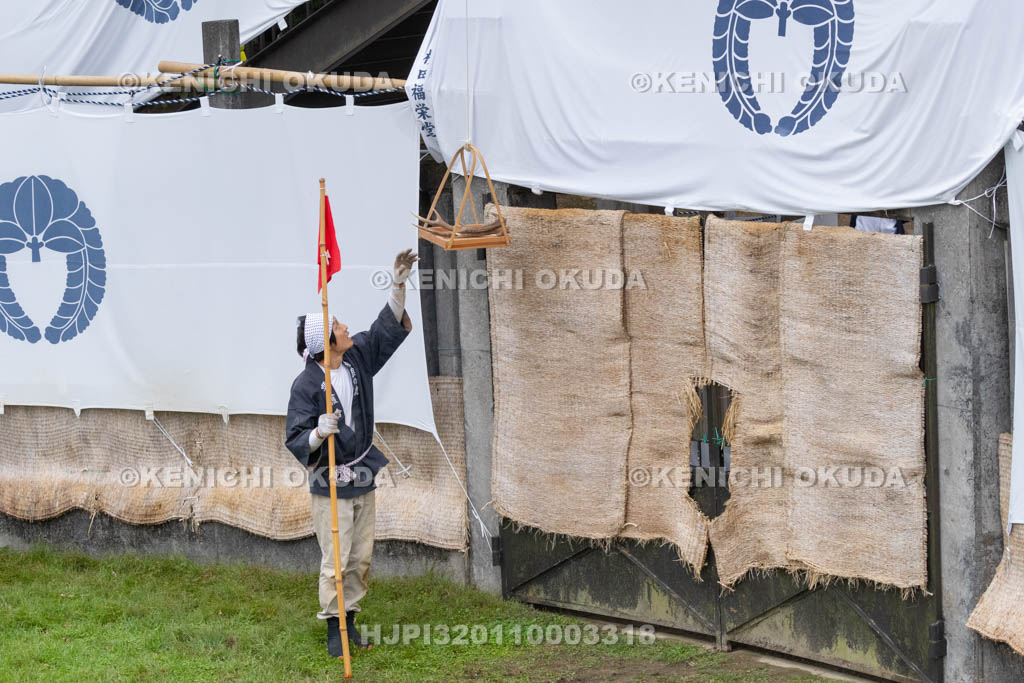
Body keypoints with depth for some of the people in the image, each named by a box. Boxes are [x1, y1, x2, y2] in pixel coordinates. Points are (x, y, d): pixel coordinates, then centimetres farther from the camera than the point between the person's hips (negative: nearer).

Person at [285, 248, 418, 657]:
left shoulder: (358, 358, 0)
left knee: (361, 558, 11)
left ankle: (350, 620, 23)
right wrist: (318, 434, -37)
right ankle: (334, 627, 8)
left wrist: (398, 287, 1)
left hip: (363, 478, 7)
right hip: (330, 485, -7)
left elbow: (387, 330, 10)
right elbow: (295, 439, -17)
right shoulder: (306, 384, -18)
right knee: (336, 561, -3)